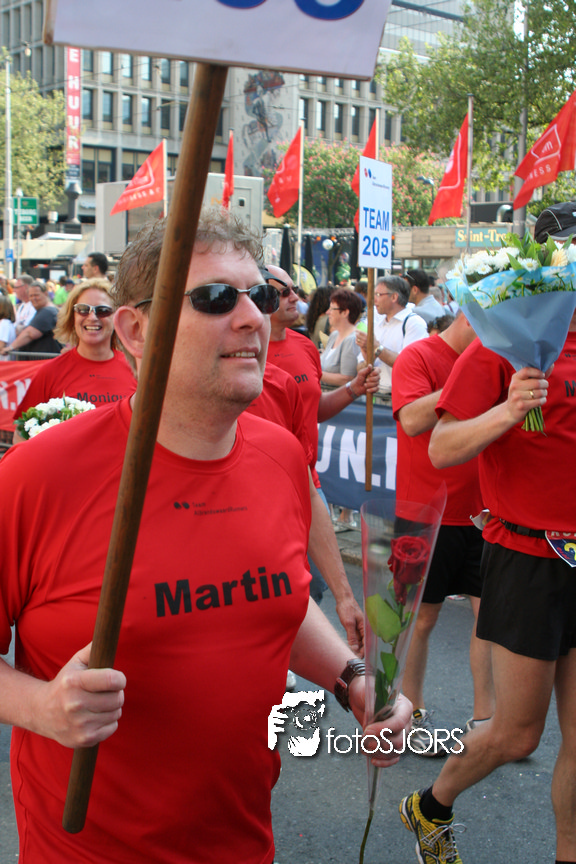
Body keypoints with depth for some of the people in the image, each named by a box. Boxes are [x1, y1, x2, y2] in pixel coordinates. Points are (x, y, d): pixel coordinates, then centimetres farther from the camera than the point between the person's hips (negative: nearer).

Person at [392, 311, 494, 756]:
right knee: (424, 617, 6)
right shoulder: (419, 357, -9)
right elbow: (413, 419, -24)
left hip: (481, 511, 6)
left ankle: (485, 716, 19)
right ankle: (414, 712, 25)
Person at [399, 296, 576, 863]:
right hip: (527, 556, -6)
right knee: (517, 734, 4)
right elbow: (440, 450, -16)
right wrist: (507, 412, -31)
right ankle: (429, 808, 29)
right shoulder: (500, 349, -8)